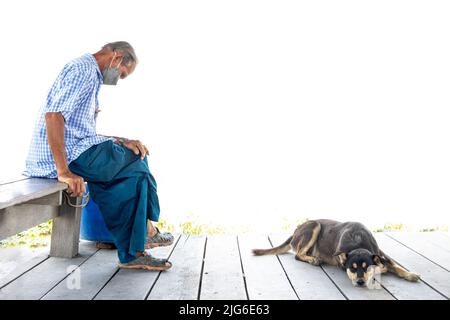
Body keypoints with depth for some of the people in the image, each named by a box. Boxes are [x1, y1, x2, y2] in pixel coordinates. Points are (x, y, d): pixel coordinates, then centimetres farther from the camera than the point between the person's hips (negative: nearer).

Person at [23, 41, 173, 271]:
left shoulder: (92, 76, 24)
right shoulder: (83, 69, -9)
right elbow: (53, 114, -23)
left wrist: (121, 142, 7)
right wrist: (64, 172, -27)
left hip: (74, 154, 10)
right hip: (70, 156, -10)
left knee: (135, 173, 2)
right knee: (137, 160, -2)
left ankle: (132, 253, 0)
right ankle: (147, 230, 15)